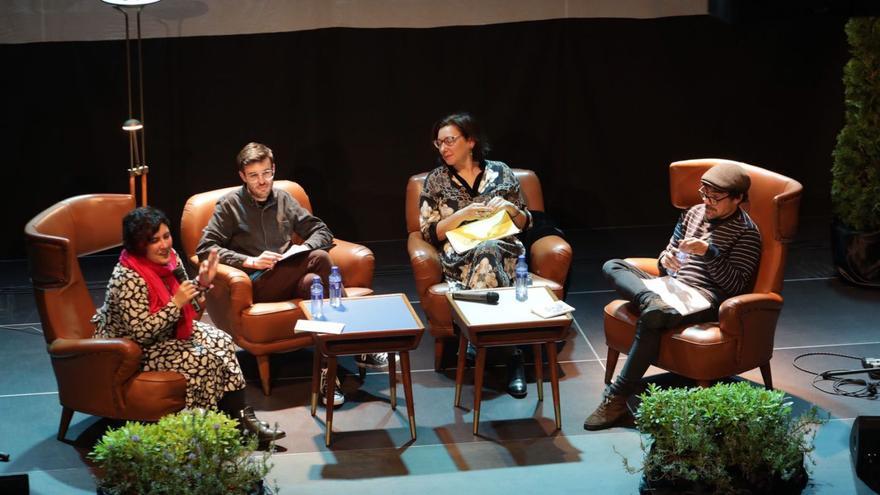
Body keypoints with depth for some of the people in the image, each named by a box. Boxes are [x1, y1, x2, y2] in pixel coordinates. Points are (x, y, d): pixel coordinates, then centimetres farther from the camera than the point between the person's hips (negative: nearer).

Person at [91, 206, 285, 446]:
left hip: (168, 331, 9)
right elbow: (141, 333, -30)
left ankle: (242, 418, -6)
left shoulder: (169, 258, -4)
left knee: (222, 342, -5)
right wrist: (176, 304, -32)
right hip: (133, 350, -9)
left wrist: (201, 284, -7)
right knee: (201, 359, -21)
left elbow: (183, 303, 11)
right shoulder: (128, 279, -29)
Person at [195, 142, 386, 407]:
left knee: (313, 282, -33)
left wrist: (306, 248, -3)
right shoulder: (230, 205, 5)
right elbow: (204, 249, -4)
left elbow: (322, 231, 20)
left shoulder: (283, 199, 18)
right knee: (319, 260, -28)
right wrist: (249, 261, -15)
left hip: (290, 279, 4)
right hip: (258, 285, -4)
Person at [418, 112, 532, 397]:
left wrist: (511, 209, -4)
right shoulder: (436, 180, 13)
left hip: (505, 250, 1)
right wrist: (462, 215, -7)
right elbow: (429, 233, 7)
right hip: (460, 258, -1)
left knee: (489, 252, -38)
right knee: (486, 254, -38)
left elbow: (525, 224, 18)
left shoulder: (500, 172, 14)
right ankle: (512, 354, -41)